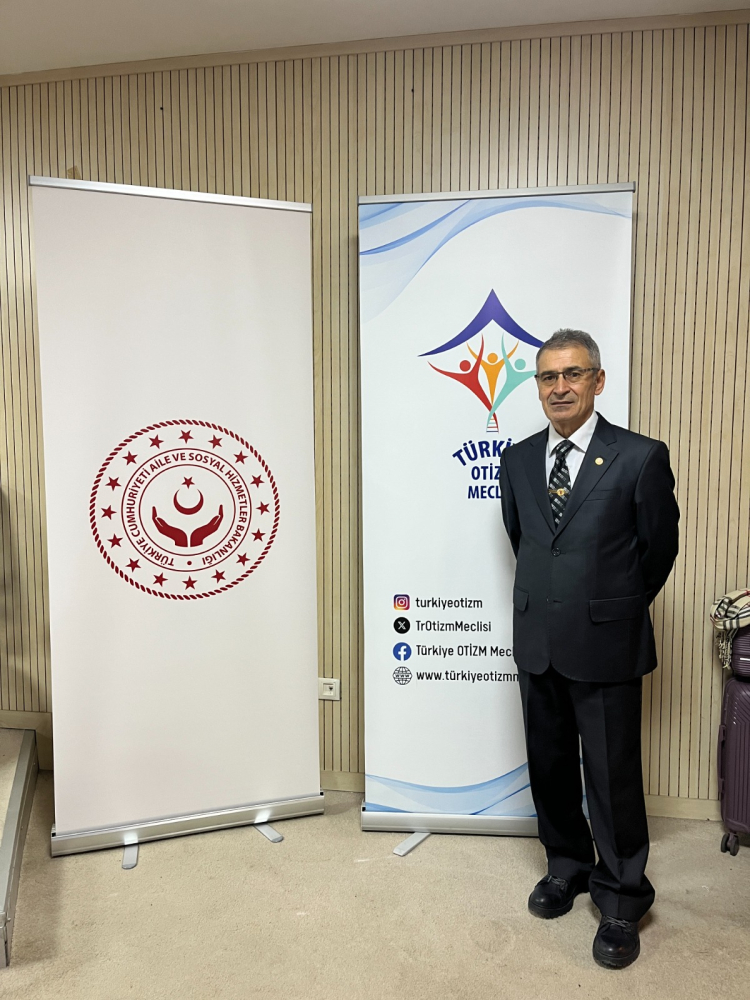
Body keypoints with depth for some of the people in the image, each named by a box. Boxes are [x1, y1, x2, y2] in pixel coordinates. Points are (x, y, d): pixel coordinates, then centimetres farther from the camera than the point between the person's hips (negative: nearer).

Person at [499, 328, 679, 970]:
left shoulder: (641, 458, -10)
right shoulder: (518, 459, 4)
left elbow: (659, 549, 0)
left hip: (606, 647, -4)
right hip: (537, 644, 5)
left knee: (612, 774, 7)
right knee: (549, 766, 18)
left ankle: (621, 901, 30)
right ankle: (567, 867, 41)